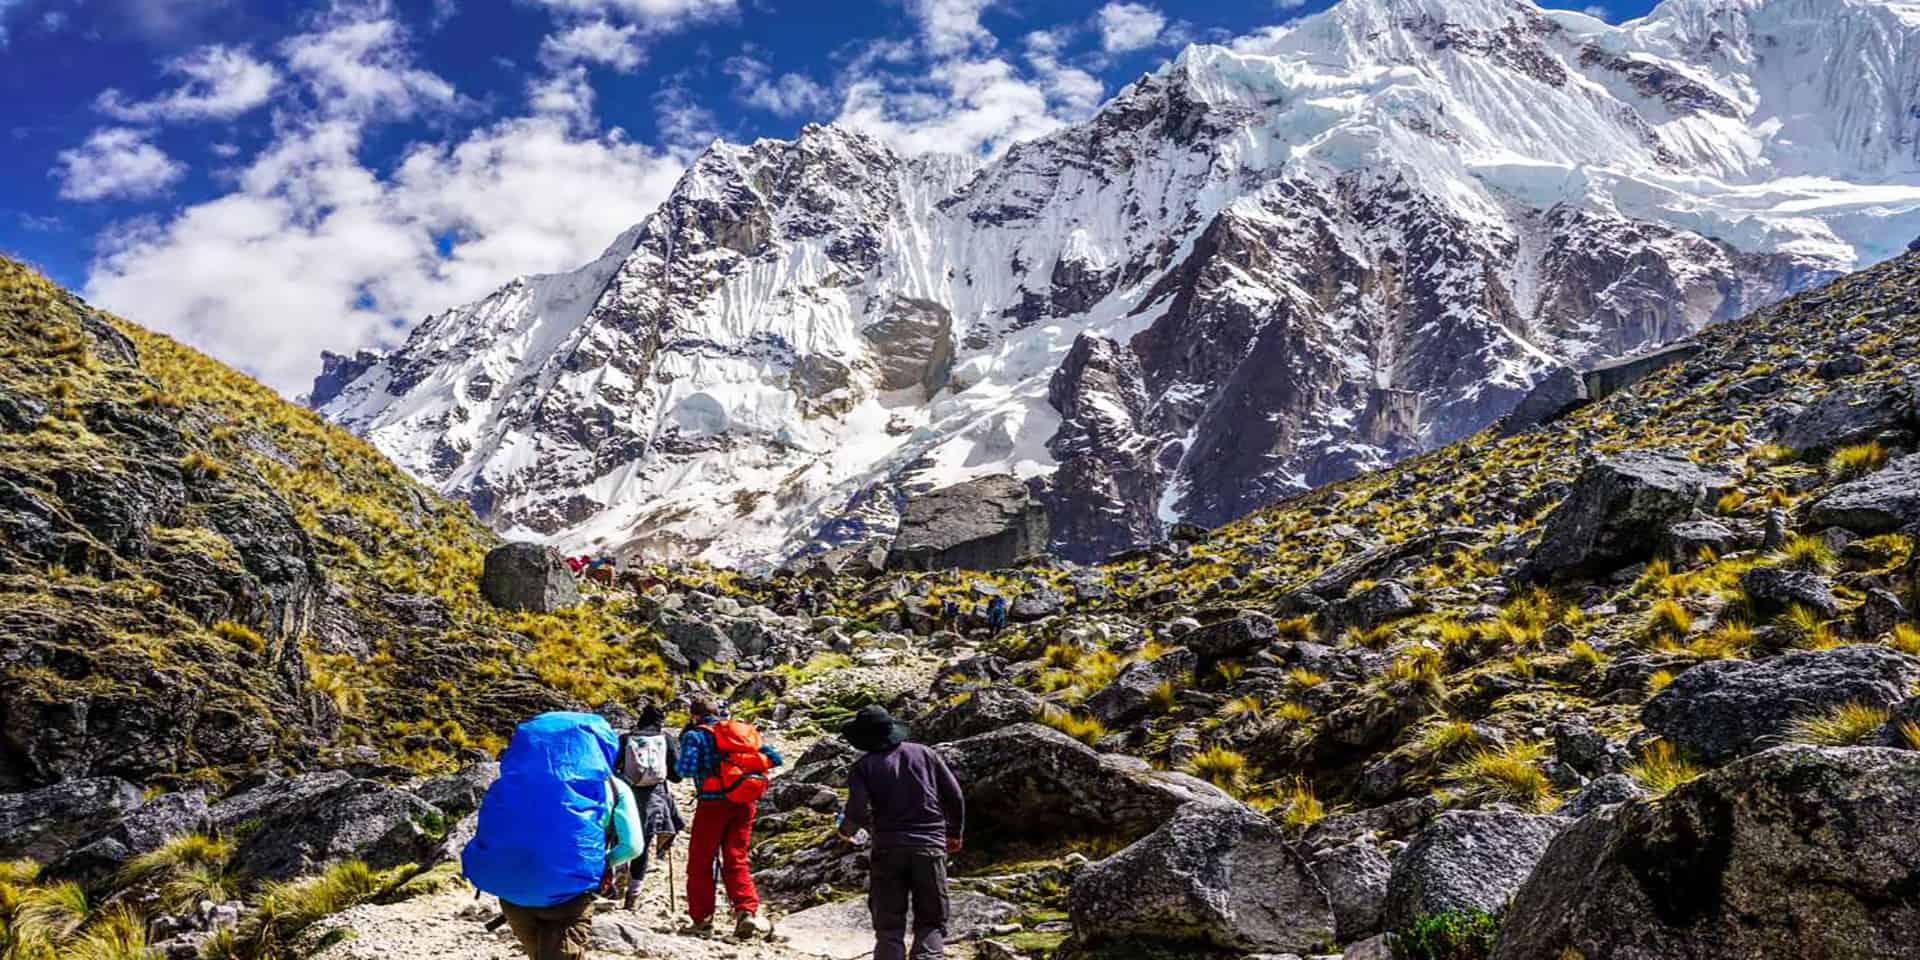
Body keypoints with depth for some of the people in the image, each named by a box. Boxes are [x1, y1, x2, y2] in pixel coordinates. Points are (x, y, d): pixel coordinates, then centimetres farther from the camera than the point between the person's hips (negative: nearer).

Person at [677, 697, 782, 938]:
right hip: (746, 803, 4)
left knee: (700, 863, 10)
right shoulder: (745, 730, 14)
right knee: (736, 860, 10)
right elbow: (774, 758, 7)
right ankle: (747, 911, -9)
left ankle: (702, 920, 9)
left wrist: (679, 763, 7)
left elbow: (686, 768, -14)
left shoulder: (695, 734, 0)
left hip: (714, 802, -4)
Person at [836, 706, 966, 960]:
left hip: (888, 849, -1)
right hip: (930, 847, 1)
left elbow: (858, 813, -13)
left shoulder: (864, 767, -2)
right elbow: (955, 796, 5)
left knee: (889, 926, 9)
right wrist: (955, 833, 20)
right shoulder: (925, 754, 6)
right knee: (931, 922, 8)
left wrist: (845, 831, 9)